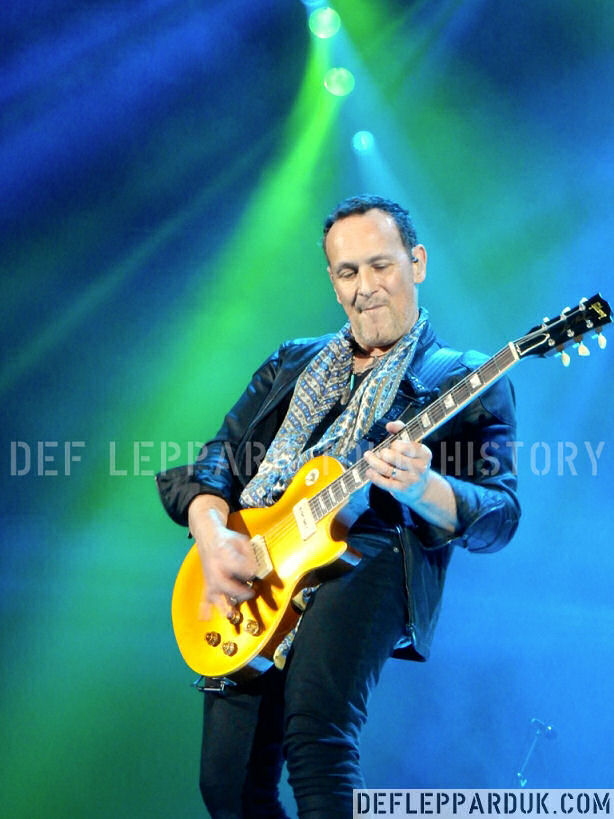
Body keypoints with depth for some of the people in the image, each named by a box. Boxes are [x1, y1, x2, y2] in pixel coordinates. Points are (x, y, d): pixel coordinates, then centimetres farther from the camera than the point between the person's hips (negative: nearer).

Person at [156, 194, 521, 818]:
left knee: (315, 738, -30)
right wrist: (213, 533, -4)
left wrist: (421, 488, -21)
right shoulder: (292, 365, 26)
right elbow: (213, 463, 19)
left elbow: (498, 516, 1)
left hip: (371, 562, -5)